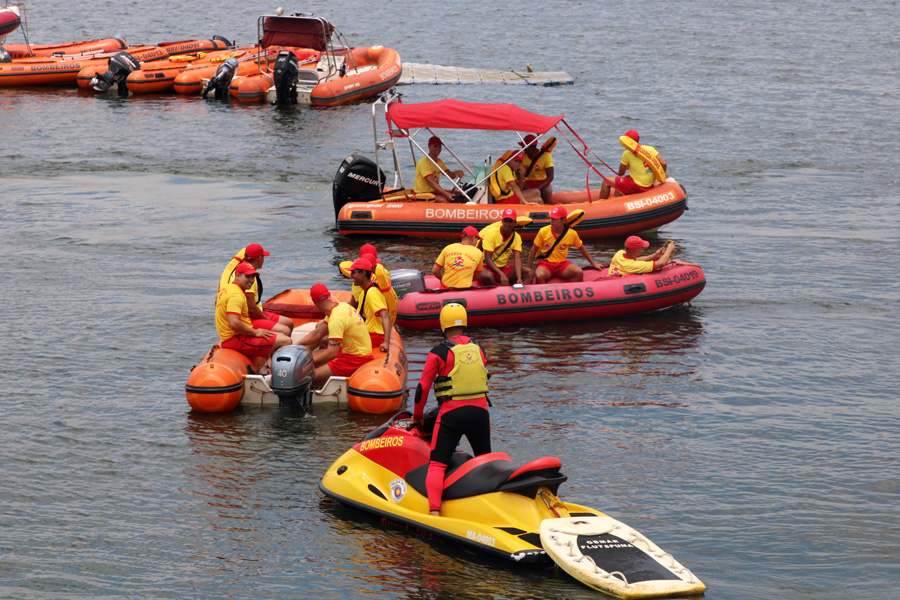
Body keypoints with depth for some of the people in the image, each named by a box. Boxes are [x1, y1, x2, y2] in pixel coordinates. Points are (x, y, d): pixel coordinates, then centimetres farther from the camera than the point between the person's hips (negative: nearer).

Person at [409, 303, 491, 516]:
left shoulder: (439, 352, -6)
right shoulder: (479, 349, 8)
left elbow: (423, 387, -2)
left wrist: (417, 415, 13)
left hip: (451, 414, -4)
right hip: (480, 411, 4)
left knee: (437, 465, -4)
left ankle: (434, 510, -21)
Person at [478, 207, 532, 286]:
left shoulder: (517, 237, -1)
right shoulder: (491, 233, -14)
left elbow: (517, 259, -12)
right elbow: (487, 259, -19)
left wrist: (519, 279, -30)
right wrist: (502, 275, -32)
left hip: (503, 267, 5)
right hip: (488, 267, -5)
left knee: (528, 272, -14)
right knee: (487, 275, -40)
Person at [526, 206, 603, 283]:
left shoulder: (572, 233, -4)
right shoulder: (543, 232, -6)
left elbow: (582, 248, 12)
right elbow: (534, 250, 3)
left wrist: (593, 264, 17)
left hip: (562, 263, 2)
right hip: (545, 263, -2)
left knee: (579, 272, -27)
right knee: (539, 276, -37)